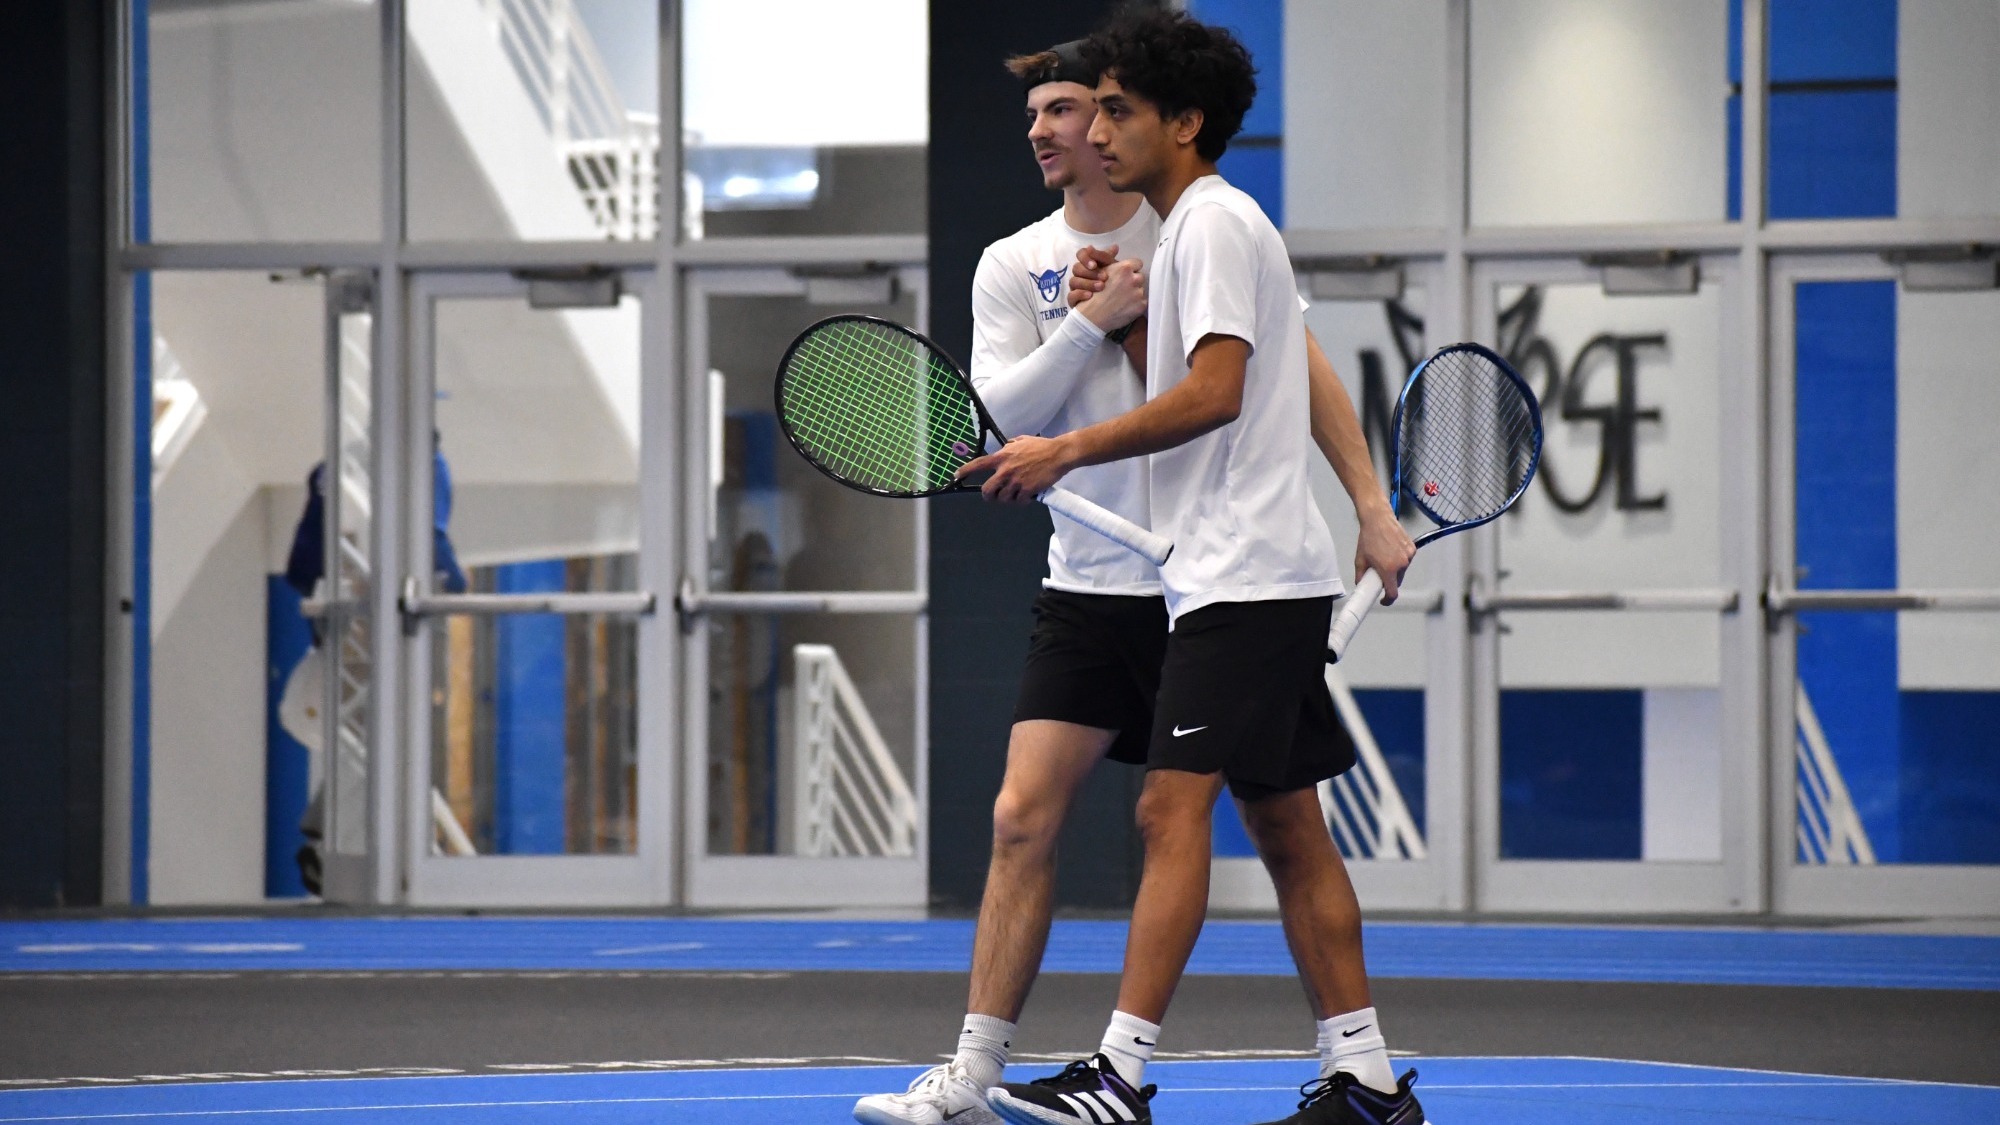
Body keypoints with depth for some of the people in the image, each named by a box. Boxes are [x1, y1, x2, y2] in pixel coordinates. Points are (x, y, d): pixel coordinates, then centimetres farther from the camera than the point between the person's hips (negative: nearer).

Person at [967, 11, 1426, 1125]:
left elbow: (1214, 393, -20)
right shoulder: (1216, 224, 21)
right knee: (1286, 821, 9)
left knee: (1174, 806, -15)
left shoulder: (1212, 221, -9)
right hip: (1255, 573, 11)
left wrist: (1070, 452, -17)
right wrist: (1125, 321, 15)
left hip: (1244, 575, -11)